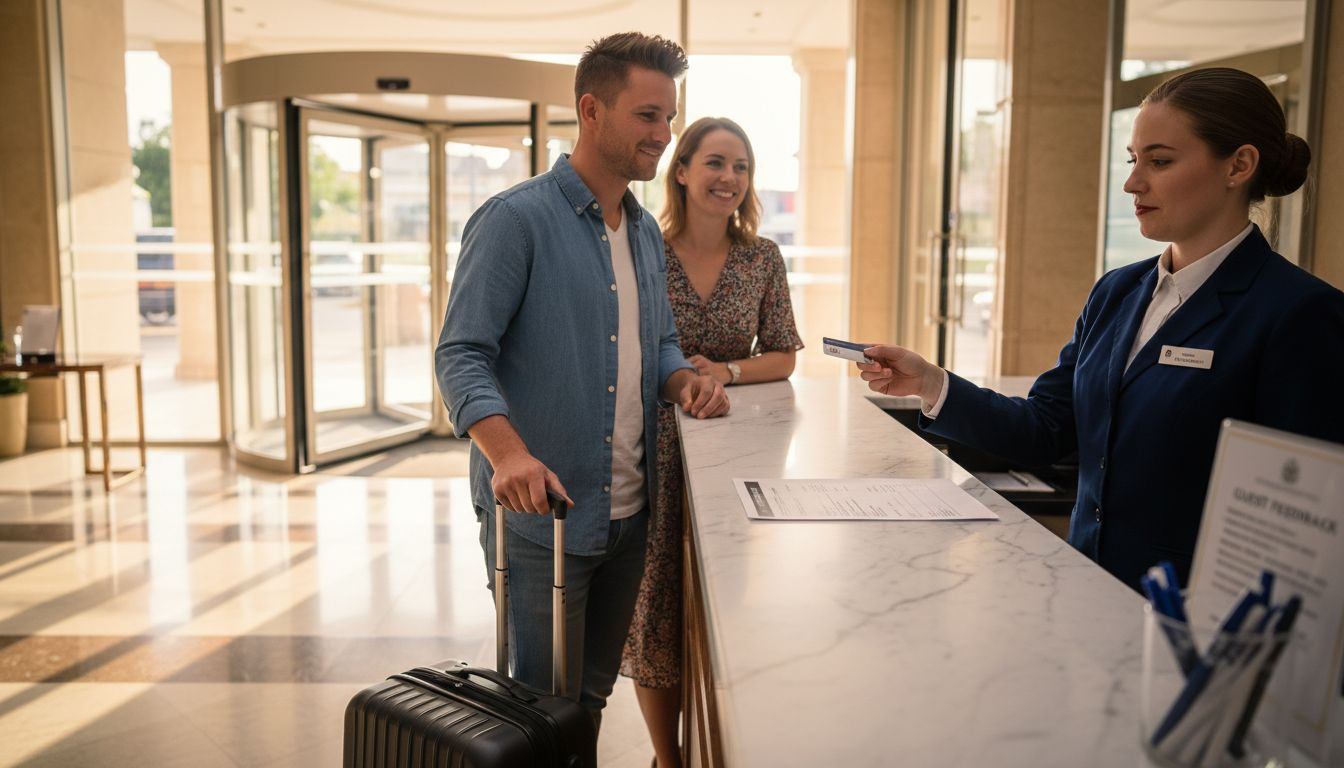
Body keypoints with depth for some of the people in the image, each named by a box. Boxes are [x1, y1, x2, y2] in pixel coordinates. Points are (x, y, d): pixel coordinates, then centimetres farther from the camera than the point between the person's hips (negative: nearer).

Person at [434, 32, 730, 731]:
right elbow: (461, 355, -17)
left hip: (629, 513, 7)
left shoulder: (645, 233, 12)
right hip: (540, 516, -7)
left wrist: (683, 380, -1)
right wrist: (509, 453, -33)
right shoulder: (515, 219, -12)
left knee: (593, 695, 21)